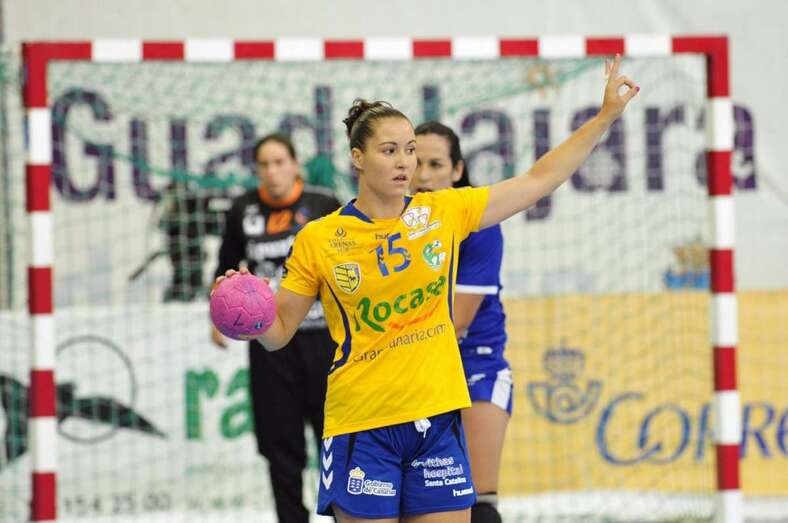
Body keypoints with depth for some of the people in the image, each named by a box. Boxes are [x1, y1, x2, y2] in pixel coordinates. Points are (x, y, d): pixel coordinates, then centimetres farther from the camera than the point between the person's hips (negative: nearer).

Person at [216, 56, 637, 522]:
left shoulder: (446, 212, 4)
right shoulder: (318, 239, -1)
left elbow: (540, 179, 9)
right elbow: (278, 331, 4)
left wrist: (606, 116, 7)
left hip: (438, 421, 2)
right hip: (361, 426, -2)